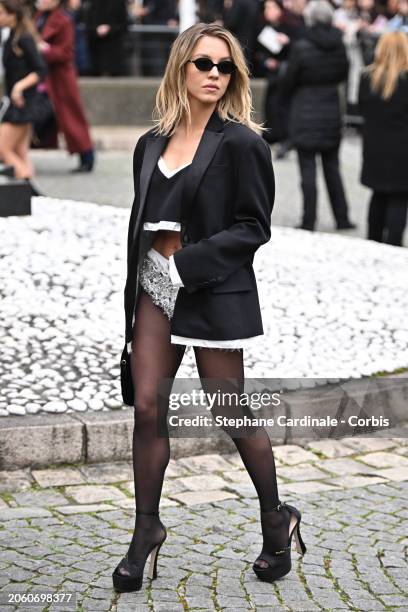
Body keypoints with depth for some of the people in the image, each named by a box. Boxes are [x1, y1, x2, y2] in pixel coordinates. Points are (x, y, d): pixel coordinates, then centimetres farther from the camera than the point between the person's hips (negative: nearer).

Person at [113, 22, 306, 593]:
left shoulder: (241, 143, -5)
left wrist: (186, 263, -17)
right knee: (147, 408, 0)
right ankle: (147, 529, 11)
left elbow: (254, 228, -9)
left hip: (214, 290, -5)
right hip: (155, 288, 5)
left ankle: (276, 520, 22)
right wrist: (137, 285, 10)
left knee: (231, 413, 2)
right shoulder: (152, 144, 11)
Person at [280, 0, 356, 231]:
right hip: (332, 114, 5)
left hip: (306, 117, -4)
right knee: (332, 168, 15)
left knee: (308, 170, 0)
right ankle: (342, 218, 18)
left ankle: (309, 222, 3)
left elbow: (287, 84, -7)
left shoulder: (301, 48, -16)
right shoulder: (339, 46, -2)